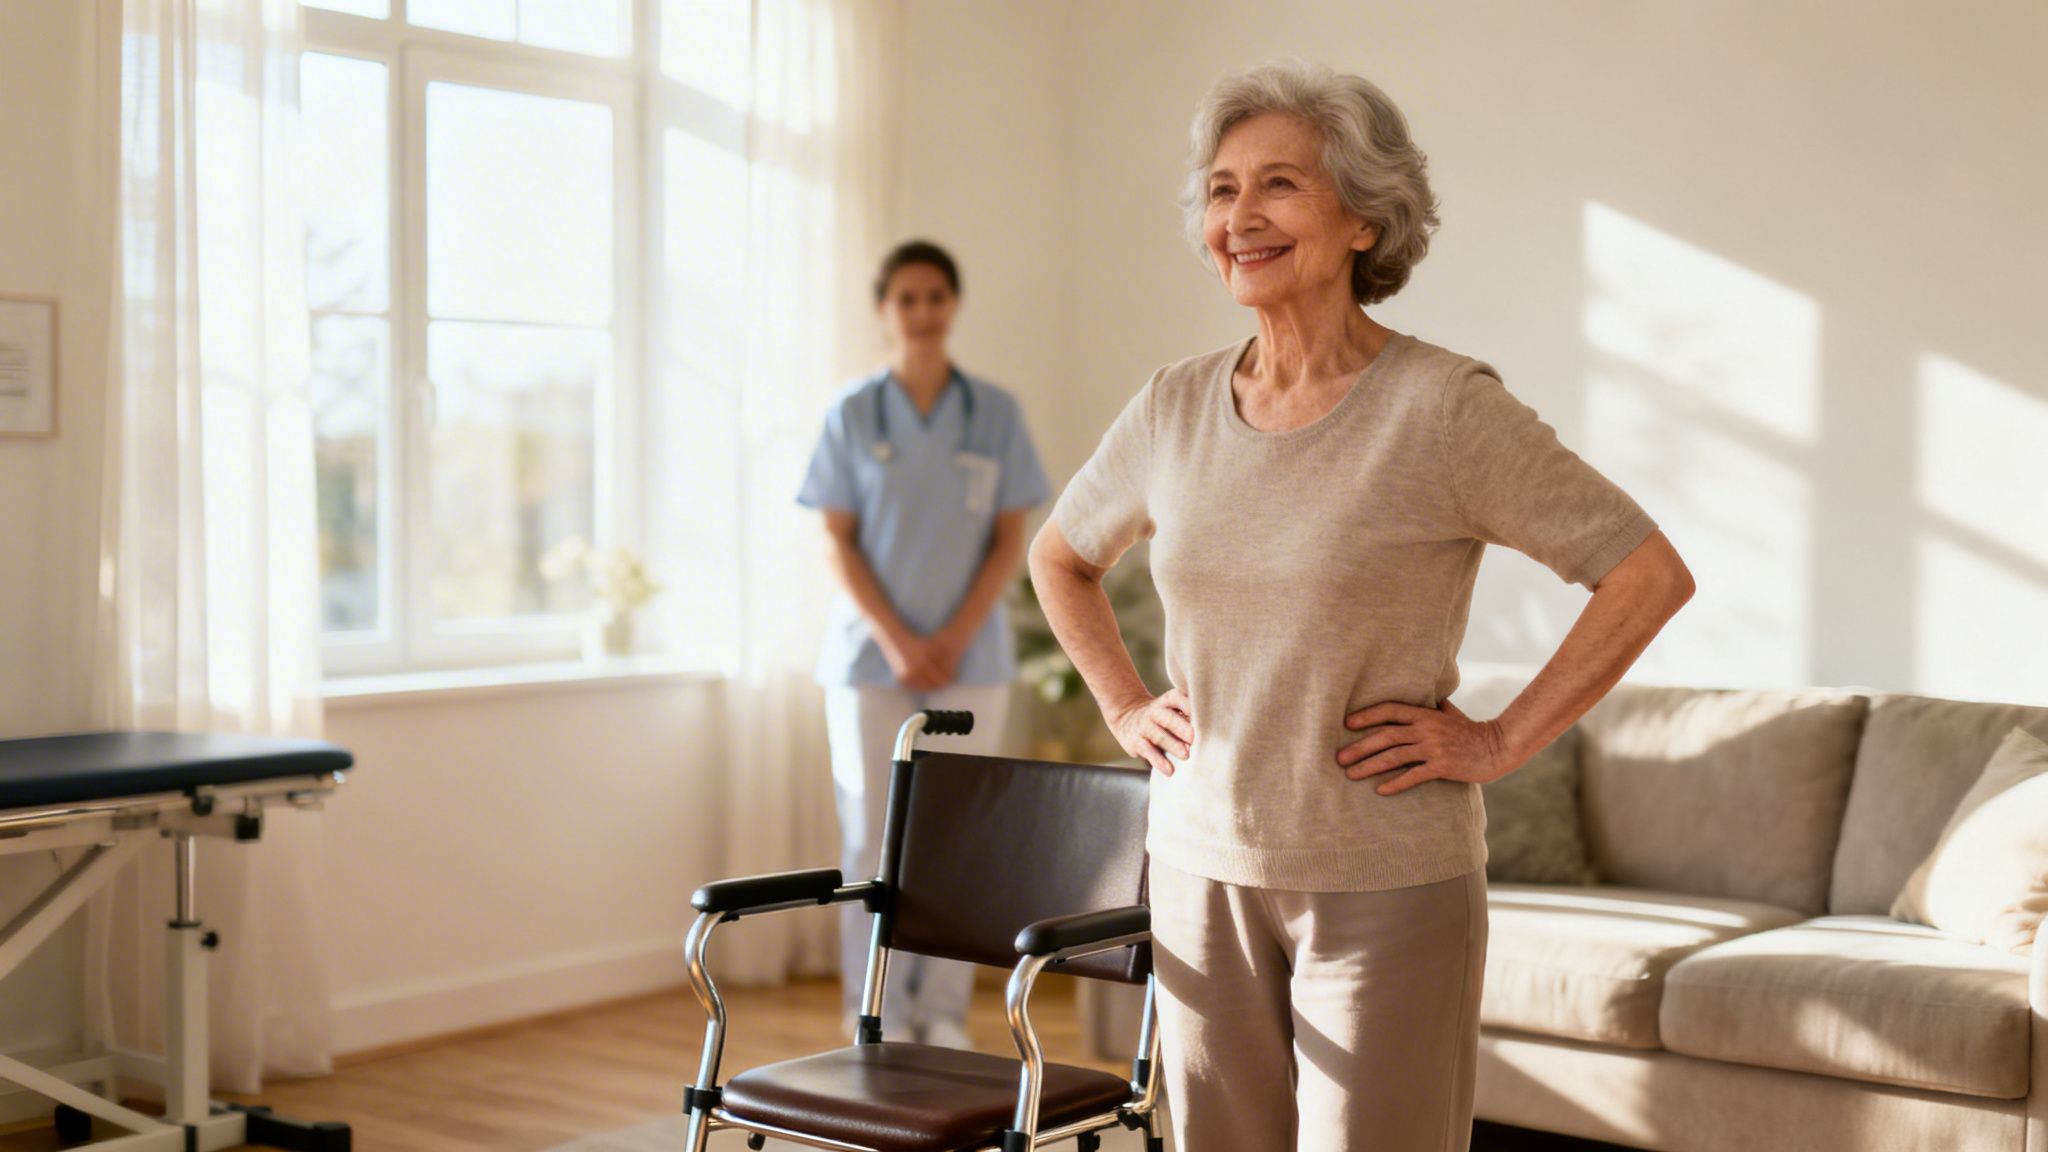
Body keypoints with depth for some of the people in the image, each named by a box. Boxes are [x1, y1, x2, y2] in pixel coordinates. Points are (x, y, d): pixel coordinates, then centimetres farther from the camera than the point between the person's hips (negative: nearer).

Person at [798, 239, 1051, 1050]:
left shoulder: (995, 413, 4)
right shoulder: (852, 415, 2)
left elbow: (1010, 541, 2)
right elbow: (839, 544, 0)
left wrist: (955, 638, -9)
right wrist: (896, 641, -11)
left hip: (971, 656, 1)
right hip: (871, 655, -1)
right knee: (873, 838, 1)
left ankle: (944, 1016, 11)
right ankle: (879, 1022, 8)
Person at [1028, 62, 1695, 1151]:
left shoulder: (1445, 406, -12)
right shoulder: (1175, 407, 3)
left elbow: (1650, 573, -11)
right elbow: (1059, 556, 21)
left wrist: (1502, 741, -11)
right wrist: (1124, 706, 11)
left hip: (1386, 885, -4)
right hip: (1202, 867, 5)